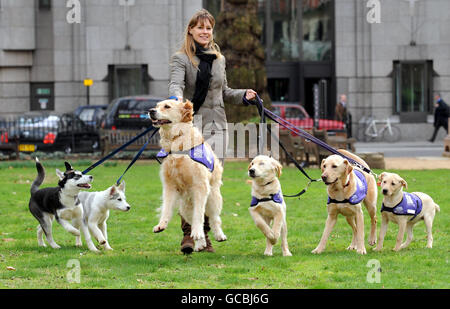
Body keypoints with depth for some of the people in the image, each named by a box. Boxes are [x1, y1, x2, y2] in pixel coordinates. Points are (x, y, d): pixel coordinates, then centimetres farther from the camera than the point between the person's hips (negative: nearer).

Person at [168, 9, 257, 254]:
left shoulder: (219, 59, 16)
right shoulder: (181, 59, 0)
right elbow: (176, 84, -18)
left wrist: (244, 95, 8)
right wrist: (177, 98, -39)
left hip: (216, 126, 4)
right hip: (190, 126, -4)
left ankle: (204, 235, 8)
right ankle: (188, 234, -10)